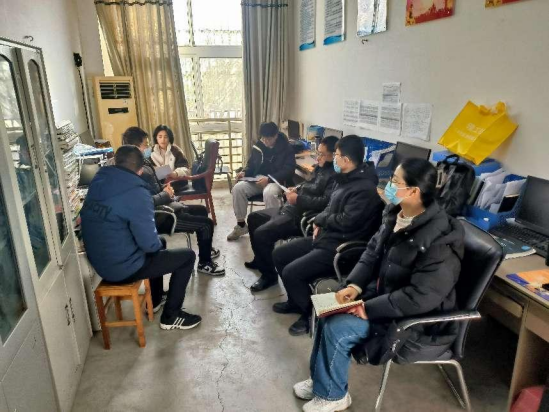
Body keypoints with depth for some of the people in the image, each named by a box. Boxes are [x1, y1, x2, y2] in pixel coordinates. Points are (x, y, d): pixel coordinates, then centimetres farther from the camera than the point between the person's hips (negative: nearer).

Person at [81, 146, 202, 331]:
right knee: (187, 256, 4)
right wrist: (159, 244, 1)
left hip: (100, 262, 8)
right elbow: (149, 243, -23)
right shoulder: (136, 193, -24)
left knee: (160, 244, 28)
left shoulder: (98, 183, 0)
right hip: (123, 268, -8)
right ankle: (170, 317, 13)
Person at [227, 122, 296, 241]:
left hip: (277, 181, -5)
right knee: (238, 188, -20)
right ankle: (241, 225, -6)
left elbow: (289, 170, -15)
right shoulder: (258, 146, 8)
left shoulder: (286, 148, -7)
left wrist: (269, 179, -26)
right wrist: (245, 172, -4)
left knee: (269, 192, -40)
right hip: (258, 179, 5)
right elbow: (251, 164, 20)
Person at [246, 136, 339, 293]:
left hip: (301, 216, -11)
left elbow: (326, 202, -30)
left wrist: (298, 199, -21)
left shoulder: (335, 175, -19)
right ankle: (260, 260, 33)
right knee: (253, 218, 20)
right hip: (291, 209, 11)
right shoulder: (321, 168, 13)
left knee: (261, 233, -24)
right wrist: (297, 189, 8)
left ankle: (269, 275, -2)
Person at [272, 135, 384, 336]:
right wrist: (320, 223, 0)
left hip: (339, 249, -10)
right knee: (279, 255, 12)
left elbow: (346, 222, -27)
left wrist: (320, 219, -9)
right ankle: (296, 301, 29)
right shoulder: (346, 179, 9)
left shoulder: (366, 189, -22)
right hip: (325, 237, 10)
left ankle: (311, 313, 6)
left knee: (291, 273, -20)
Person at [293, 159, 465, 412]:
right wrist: (354, 285, -8)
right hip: (383, 294, 8)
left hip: (417, 321, -8)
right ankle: (322, 379, 18)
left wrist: (369, 309, -24)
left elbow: (420, 298, -30)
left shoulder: (440, 240, -30)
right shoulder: (396, 213, -3)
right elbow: (373, 252, 6)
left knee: (337, 328, -16)